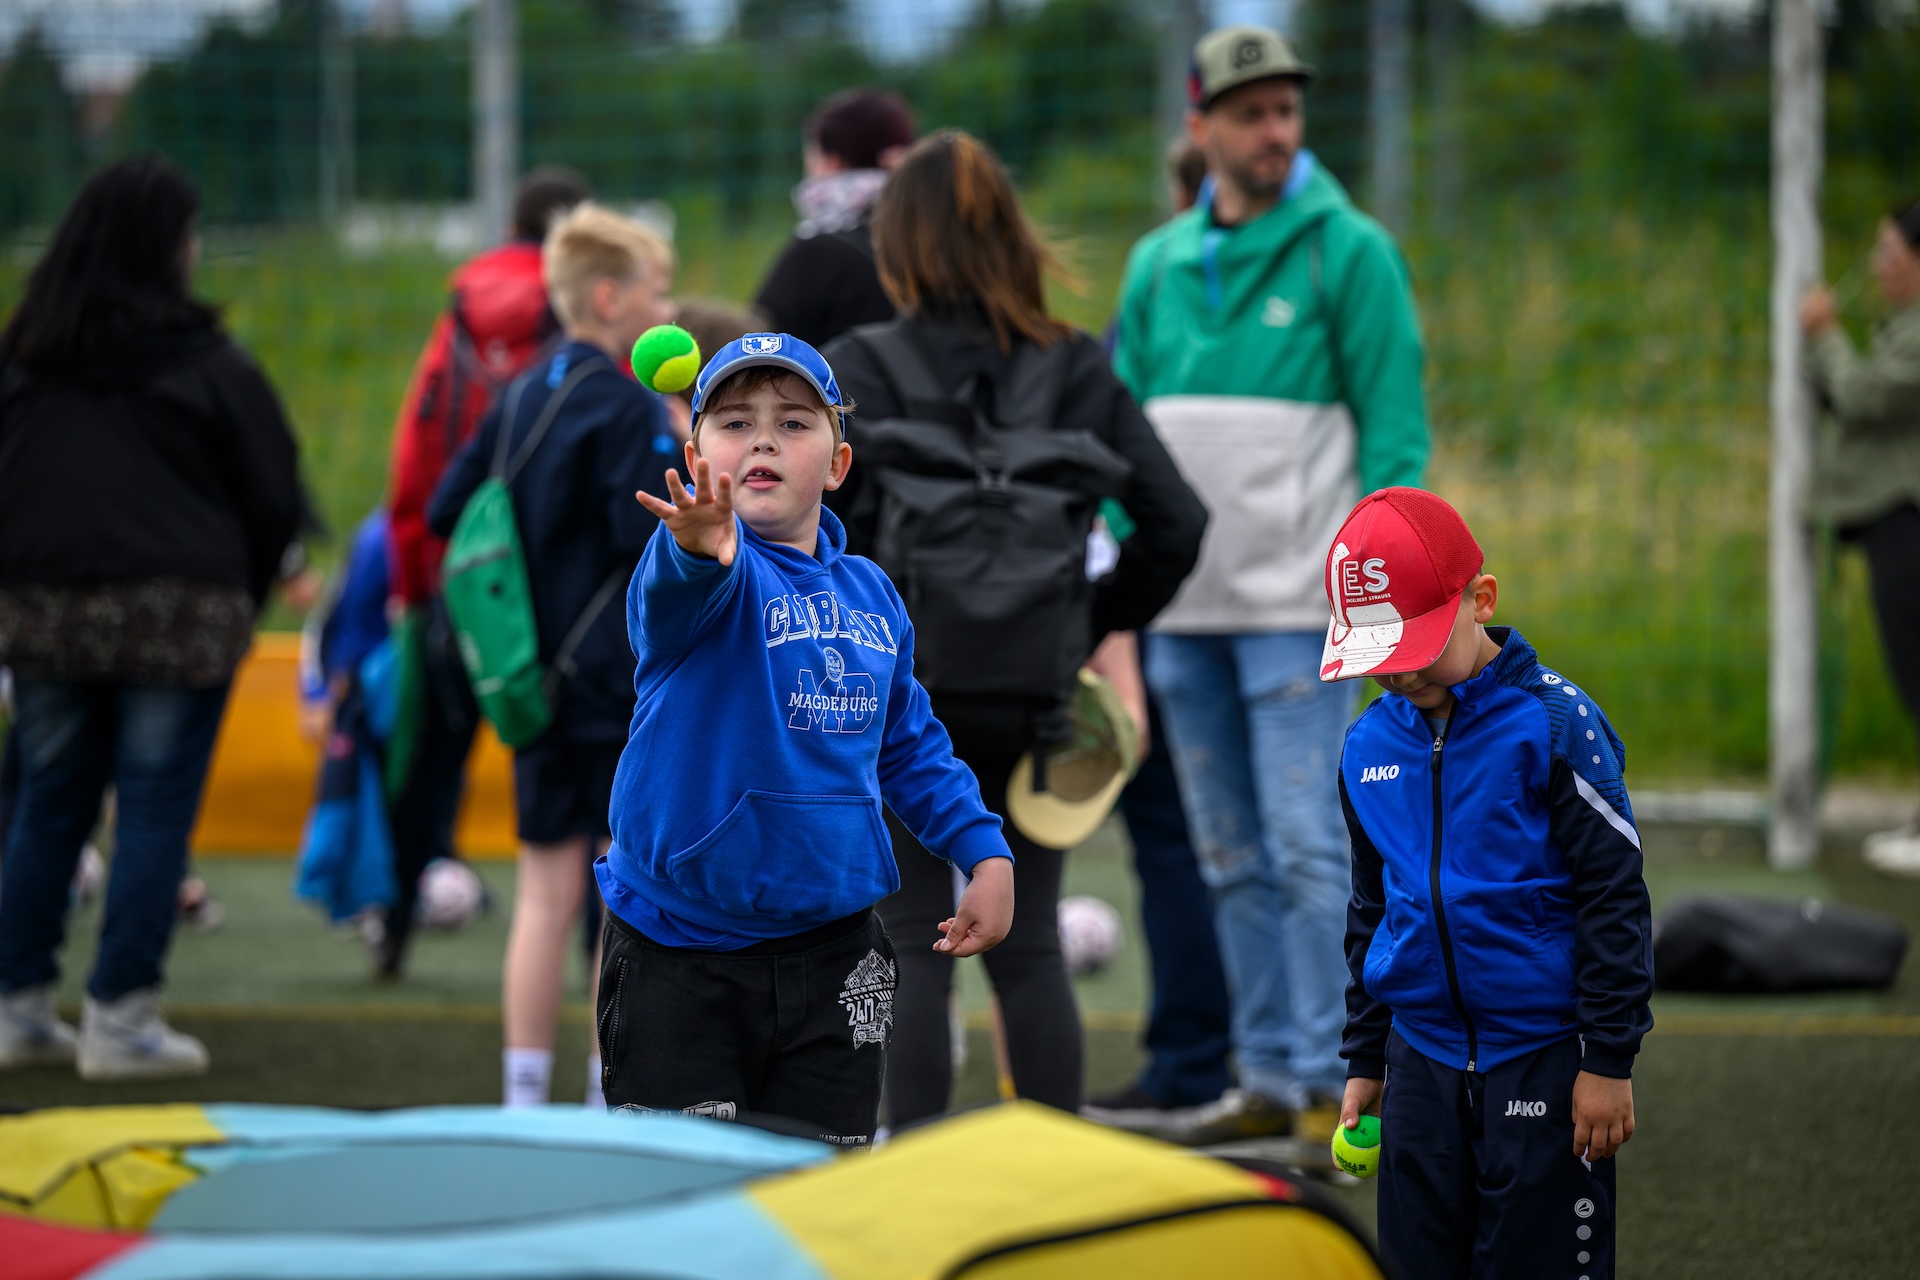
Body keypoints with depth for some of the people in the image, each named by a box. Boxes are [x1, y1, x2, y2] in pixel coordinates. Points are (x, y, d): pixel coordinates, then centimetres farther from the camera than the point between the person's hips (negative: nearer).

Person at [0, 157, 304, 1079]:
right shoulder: (206, 365, -6)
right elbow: (273, 497, -2)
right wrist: (244, 597, 13)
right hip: (176, 619, -5)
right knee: (155, 804, 0)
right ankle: (120, 1013, -3)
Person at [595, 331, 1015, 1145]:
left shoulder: (870, 594, 9)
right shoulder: (696, 567, -9)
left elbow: (910, 746, 22)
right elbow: (678, 588, -36)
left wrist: (985, 853, 11)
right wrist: (702, 548, -59)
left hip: (832, 954, 5)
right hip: (679, 956, -5)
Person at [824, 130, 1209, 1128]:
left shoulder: (860, 370, -8)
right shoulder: (1077, 370, 3)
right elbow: (1177, 522, 1)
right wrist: (1091, 628, 11)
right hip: (1036, 704, 3)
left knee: (910, 944, 3)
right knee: (1029, 949, 11)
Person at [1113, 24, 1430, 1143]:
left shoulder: (1349, 250, -3)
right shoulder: (1160, 265, 12)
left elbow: (1396, 426, -6)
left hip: (1296, 606, -6)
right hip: (1182, 610, 6)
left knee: (1308, 848, -9)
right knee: (1234, 858, 9)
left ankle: (1331, 1080, -5)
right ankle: (1270, 1078, 15)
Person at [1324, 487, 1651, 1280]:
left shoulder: (1552, 723, -11)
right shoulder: (1368, 745, 6)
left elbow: (1614, 899, -9)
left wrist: (1609, 1061, -10)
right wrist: (1364, 1061, 19)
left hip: (1543, 1061, -5)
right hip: (1422, 1059, 5)